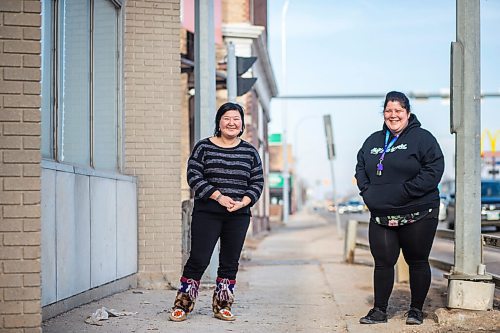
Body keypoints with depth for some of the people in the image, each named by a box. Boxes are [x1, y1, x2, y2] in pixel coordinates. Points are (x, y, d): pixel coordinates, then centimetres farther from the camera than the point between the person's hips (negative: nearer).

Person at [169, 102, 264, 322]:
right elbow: (194, 176, -5)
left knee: (230, 263, 7)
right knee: (199, 260, -6)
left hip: (239, 216, 3)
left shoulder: (250, 152, 10)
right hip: (207, 213, -3)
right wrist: (219, 197, -15)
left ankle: (222, 307, 19)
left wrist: (243, 202, -10)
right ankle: (181, 306, 4)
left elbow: (257, 183, 9)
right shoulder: (204, 147, 1)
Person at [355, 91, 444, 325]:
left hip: (417, 216, -4)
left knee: (417, 262, 6)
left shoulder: (422, 138, -5)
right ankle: (379, 310, 12)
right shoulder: (373, 140, 14)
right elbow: (361, 167, 23)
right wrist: (366, 190, 5)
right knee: (383, 262, 4)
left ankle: (416, 310, 18)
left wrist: (407, 190, -19)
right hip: (380, 217, 5)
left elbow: (434, 169, -14)